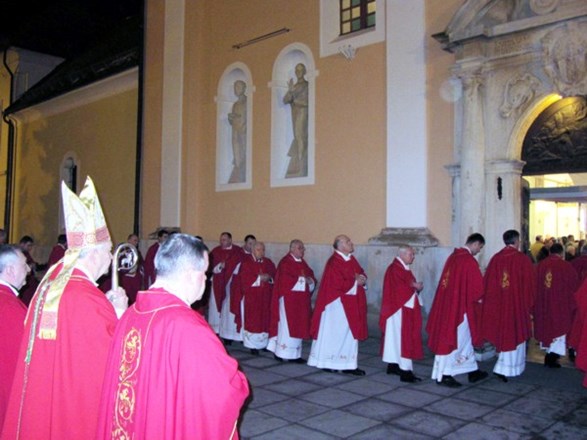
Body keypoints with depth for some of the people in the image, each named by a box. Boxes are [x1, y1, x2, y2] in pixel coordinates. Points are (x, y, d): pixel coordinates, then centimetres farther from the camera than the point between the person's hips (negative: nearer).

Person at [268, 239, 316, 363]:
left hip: (301, 301, 8)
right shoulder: (285, 262, -11)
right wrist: (301, 279, -15)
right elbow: (285, 280, -21)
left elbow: (311, 276, 13)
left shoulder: (303, 263, 15)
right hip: (288, 300, -8)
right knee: (287, 325, -3)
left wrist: (310, 280, -10)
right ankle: (281, 352, 6)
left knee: (298, 327, 9)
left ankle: (294, 354, 16)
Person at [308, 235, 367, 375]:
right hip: (338, 304, -9)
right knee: (335, 333, 1)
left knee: (349, 333, 11)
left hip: (350, 304, 9)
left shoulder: (351, 259, 9)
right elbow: (340, 284, -23)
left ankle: (348, 364, 18)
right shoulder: (334, 263, -18)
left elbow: (361, 273, 15)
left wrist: (362, 279, -7)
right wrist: (356, 282, -14)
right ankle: (327, 362, 15)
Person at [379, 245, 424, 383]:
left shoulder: (403, 268, 14)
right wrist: (415, 287, -11)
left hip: (405, 309, 10)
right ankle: (405, 371, -7)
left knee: (397, 337, 15)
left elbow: (408, 285, 14)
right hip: (399, 309, -10)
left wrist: (415, 286, -7)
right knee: (403, 338, -9)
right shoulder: (395, 269, -18)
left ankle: (393, 365, 23)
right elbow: (400, 289, -24)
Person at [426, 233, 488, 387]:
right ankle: (444, 375, 6)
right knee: (456, 340, 0)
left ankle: (473, 371, 29)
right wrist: (478, 298, 7)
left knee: (464, 339, 18)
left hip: (448, 303, 9)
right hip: (461, 306, -9)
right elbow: (477, 286, -15)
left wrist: (474, 297, 16)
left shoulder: (453, 256, 9)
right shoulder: (469, 260, -17)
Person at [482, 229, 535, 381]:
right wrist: (529, 304, 6)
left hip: (498, 304, 4)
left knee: (503, 333, 17)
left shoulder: (495, 258, -1)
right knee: (515, 334, 5)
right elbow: (530, 284, -5)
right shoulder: (523, 259, -9)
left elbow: (488, 283, 1)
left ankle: (504, 367, 28)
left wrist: (491, 303, 11)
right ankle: (504, 369, -1)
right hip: (518, 304, -4)